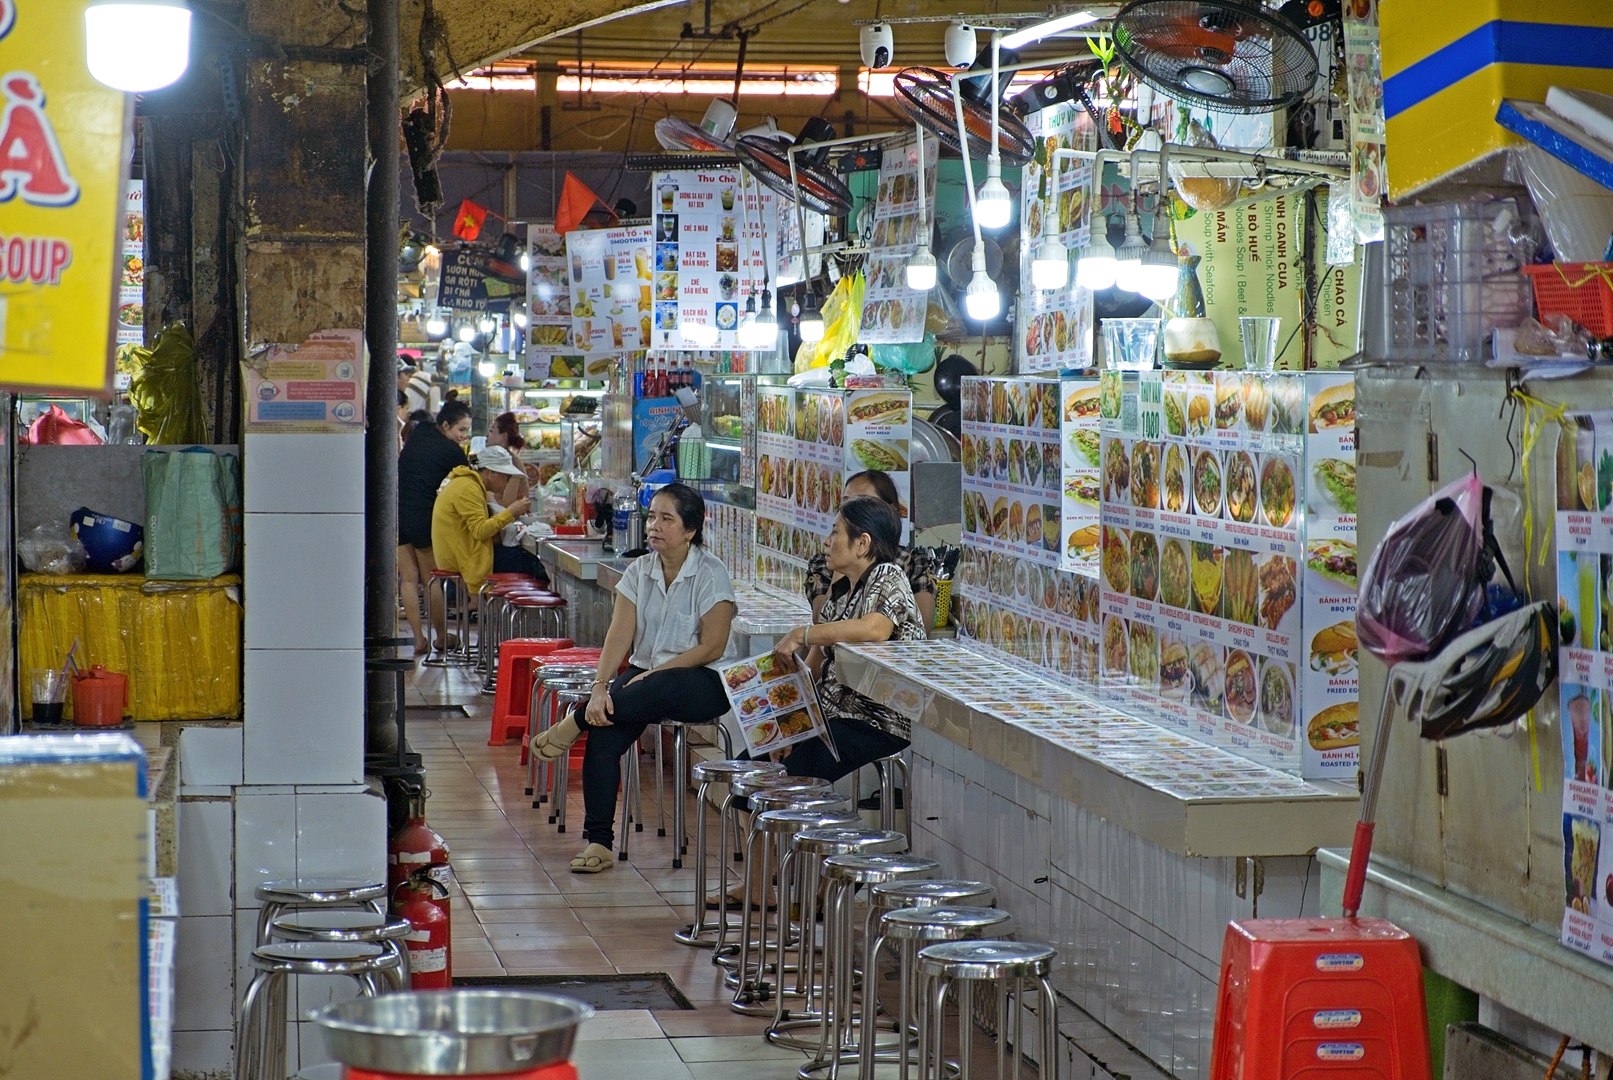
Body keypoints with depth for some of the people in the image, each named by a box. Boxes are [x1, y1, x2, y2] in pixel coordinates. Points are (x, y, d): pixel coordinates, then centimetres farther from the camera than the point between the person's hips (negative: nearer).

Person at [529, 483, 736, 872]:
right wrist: (600, 687, -17)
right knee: (605, 731, -24)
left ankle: (574, 723, -18)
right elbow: (619, 636, -1)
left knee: (658, 691, -40)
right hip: (645, 673, 5)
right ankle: (598, 841, -23)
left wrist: (654, 673, -18)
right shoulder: (639, 571, 8)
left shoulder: (710, 574, -8)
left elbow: (712, 648, -13)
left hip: (700, 684, -5)